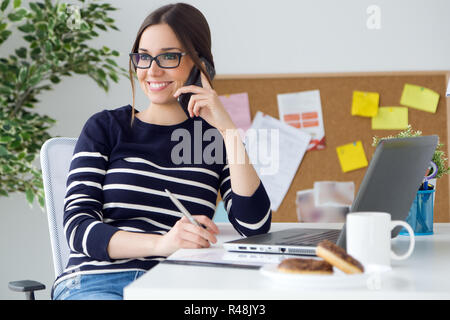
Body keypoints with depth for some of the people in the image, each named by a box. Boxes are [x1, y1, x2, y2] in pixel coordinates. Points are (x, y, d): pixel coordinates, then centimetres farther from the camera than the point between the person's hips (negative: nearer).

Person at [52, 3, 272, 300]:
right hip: (97, 282, -1)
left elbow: (255, 227, -1)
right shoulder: (105, 127, 10)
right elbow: (78, 228, -1)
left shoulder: (216, 138, 12)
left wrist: (228, 129, -6)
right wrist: (160, 243, -19)